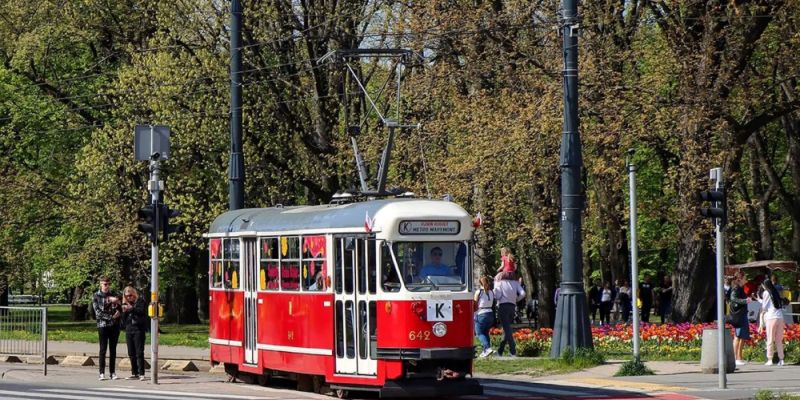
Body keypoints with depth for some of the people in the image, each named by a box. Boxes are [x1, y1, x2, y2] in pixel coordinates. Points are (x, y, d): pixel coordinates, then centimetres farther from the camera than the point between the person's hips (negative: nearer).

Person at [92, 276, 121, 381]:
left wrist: (119, 312, -13)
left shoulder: (114, 294, 9)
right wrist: (111, 317, -14)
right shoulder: (96, 296, 1)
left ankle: (112, 372, 10)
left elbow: (120, 309, 9)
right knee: (103, 349, -5)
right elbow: (98, 312, -7)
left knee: (113, 349, 6)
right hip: (102, 325, -3)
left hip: (114, 325, 3)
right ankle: (102, 373, -2)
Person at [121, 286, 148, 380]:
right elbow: (123, 319, 16)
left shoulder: (140, 301, 2)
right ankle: (134, 373, 12)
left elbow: (142, 311, -13)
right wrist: (124, 312, -3)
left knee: (139, 353, -8)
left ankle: (141, 373, -7)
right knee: (131, 354, 6)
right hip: (129, 330, 6)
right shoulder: (125, 304, 16)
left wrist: (132, 308, -18)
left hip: (138, 329, -5)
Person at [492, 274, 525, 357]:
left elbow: (497, 295, -11)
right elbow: (522, 293, -3)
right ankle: (500, 350, 21)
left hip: (503, 305, -5)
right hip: (512, 306, 5)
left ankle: (513, 351, -17)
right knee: (506, 329, 15)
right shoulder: (515, 281, 9)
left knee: (507, 329, -8)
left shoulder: (499, 281, -1)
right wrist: (516, 299, 13)